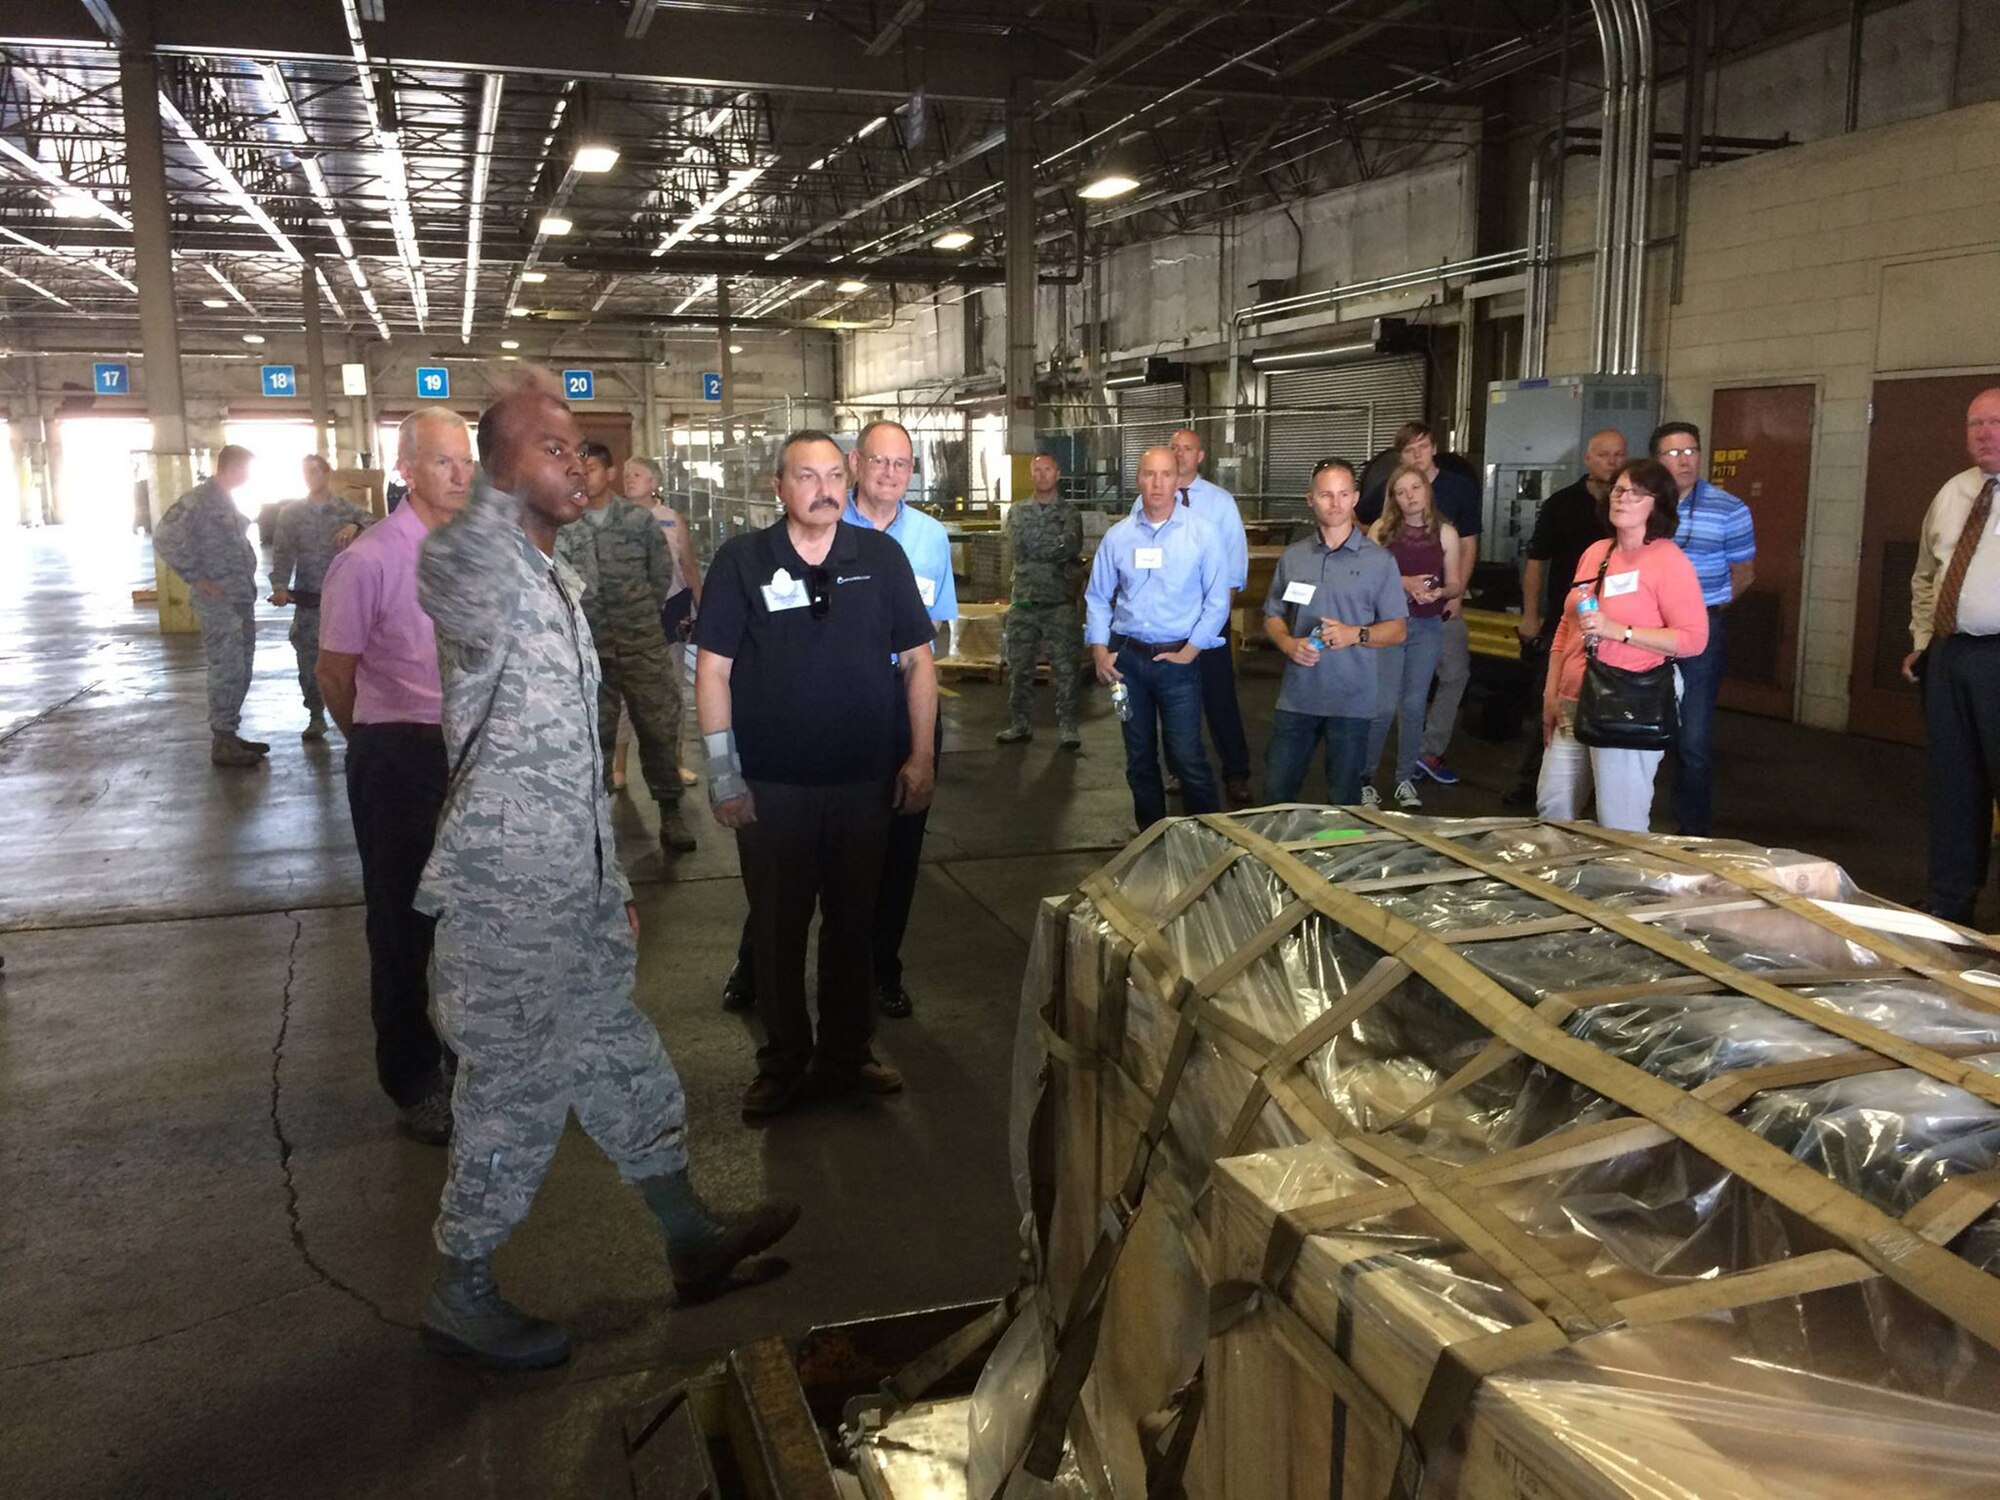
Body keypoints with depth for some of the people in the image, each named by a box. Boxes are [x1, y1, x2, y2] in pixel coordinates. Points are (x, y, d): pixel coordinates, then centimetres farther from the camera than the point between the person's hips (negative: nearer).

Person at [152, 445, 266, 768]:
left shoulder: (227, 500, 16)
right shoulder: (198, 500, -13)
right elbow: (165, 539, -21)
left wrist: (248, 582, 12)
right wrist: (197, 578, -17)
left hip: (242, 599, 9)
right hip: (219, 602, -9)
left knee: (240, 671, 13)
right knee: (227, 671, -6)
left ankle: (229, 734, 22)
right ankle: (222, 743, 1)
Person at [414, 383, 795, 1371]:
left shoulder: (559, 583, 14)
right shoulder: (482, 572, -14)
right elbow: (451, 567, -41)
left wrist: (611, 881, 20)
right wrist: (505, 496, -22)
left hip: (573, 889, 9)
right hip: (505, 894, -9)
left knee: (619, 1062, 20)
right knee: (514, 1096, 5)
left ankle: (692, 1238, 37)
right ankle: (460, 1298, 25)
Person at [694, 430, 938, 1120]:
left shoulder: (881, 556, 1)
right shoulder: (741, 560, -3)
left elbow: (916, 660, 5)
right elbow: (713, 667, -3)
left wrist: (921, 756, 0)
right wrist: (722, 771, -7)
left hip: (866, 779, 2)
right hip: (771, 784, -1)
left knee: (853, 921, 14)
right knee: (777, 926, 10)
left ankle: (846, 1052, 31)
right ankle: (784, 1060, 27)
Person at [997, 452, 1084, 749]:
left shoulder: (1069, 512, 5)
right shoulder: (1017, 511, 11)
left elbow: (1073, 547, -13)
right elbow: (1019, 546, -5)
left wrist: (1035, 546, -8)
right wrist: (1056, 545, -5)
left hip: (1060, 603, -2)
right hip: (1023, 601, 2)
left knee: (1064, 668, -3)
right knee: (1019, 667, 6)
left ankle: (1067, 726, 3)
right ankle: (1021, 724, 16)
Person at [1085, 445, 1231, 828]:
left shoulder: (1202, 534, -5)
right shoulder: (1118, 535, 3)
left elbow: (1217, 599, -4)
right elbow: (1097, 597, 9)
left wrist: (1189, 652, -8)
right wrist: (1099, 651, -1)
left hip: (1178, 659, -3)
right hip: (1127, 658, 3)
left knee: (1187, 758, -7)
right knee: (1139, 758, 14)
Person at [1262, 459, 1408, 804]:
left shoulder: (1379, 561, 0)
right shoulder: (1292, 557, 8)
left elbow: (1397, 630, 1)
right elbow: (1272, 617, 13)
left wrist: (1355, 634, -17)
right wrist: (1288, 643, -8)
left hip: (1351, 700, -2)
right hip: (1296, 696, 2)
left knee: (1344, 801, 8)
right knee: (1277, 793, 7)